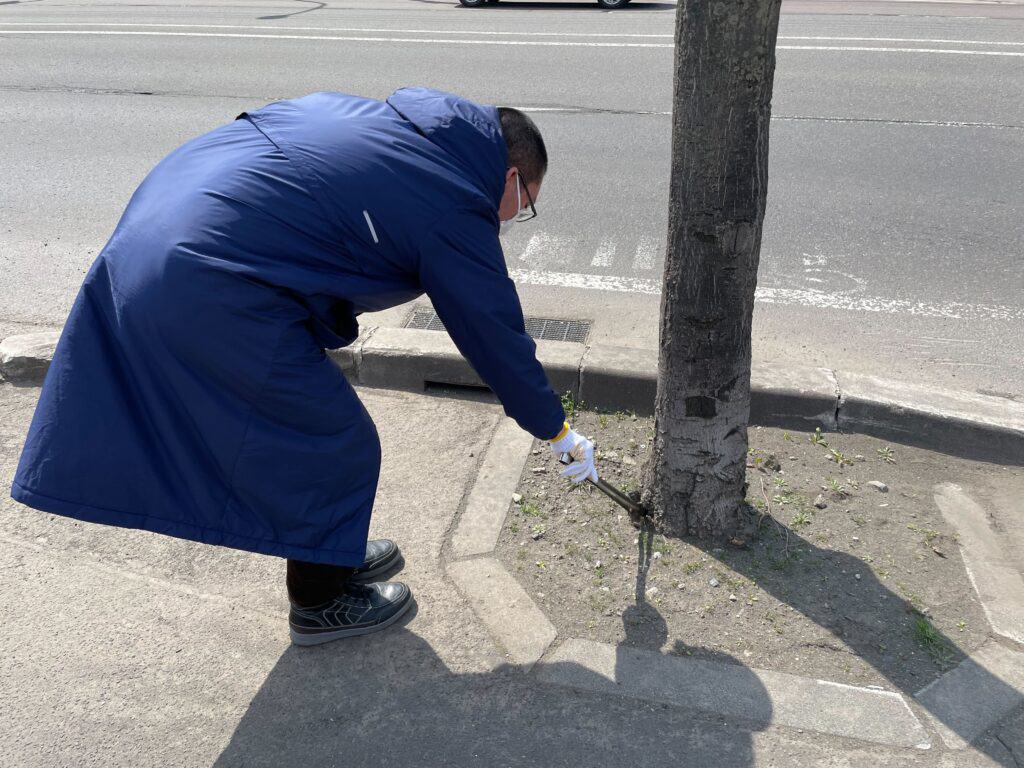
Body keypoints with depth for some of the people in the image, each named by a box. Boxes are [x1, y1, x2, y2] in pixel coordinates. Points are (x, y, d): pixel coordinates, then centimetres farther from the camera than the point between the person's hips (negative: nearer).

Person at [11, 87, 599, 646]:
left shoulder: (387, 120, 17)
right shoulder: (457, 210, -7)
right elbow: (499, 337, 1)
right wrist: (560, 434, 16)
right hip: (211, 295, -10)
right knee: (338, 445, 6)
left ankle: (330, 554, 41)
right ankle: (321, 602, 27)